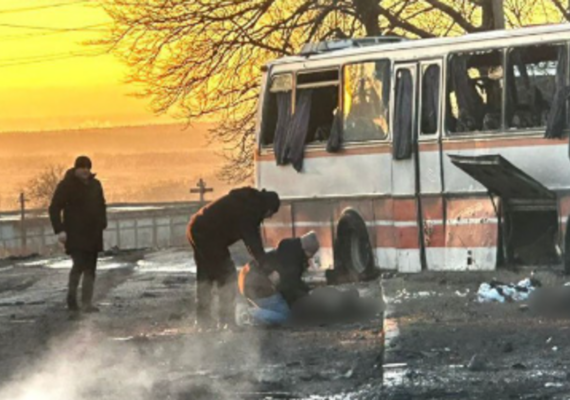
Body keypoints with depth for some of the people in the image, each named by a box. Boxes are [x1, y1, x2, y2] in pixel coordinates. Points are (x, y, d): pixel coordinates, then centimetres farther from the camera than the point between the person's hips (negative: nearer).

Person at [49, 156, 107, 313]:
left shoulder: (95, 185, 12)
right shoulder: (66, 185, -5)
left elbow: (102, 206, 24)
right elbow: (54, 209, -8)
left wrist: (102, 225, 10)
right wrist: (59, 230, -17)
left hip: (93, 235, 6)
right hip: (75, 234, -6)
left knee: (90, 270, 1)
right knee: (79, 265, -16)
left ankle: (87, 304, 2)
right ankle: (71, 298, 2)